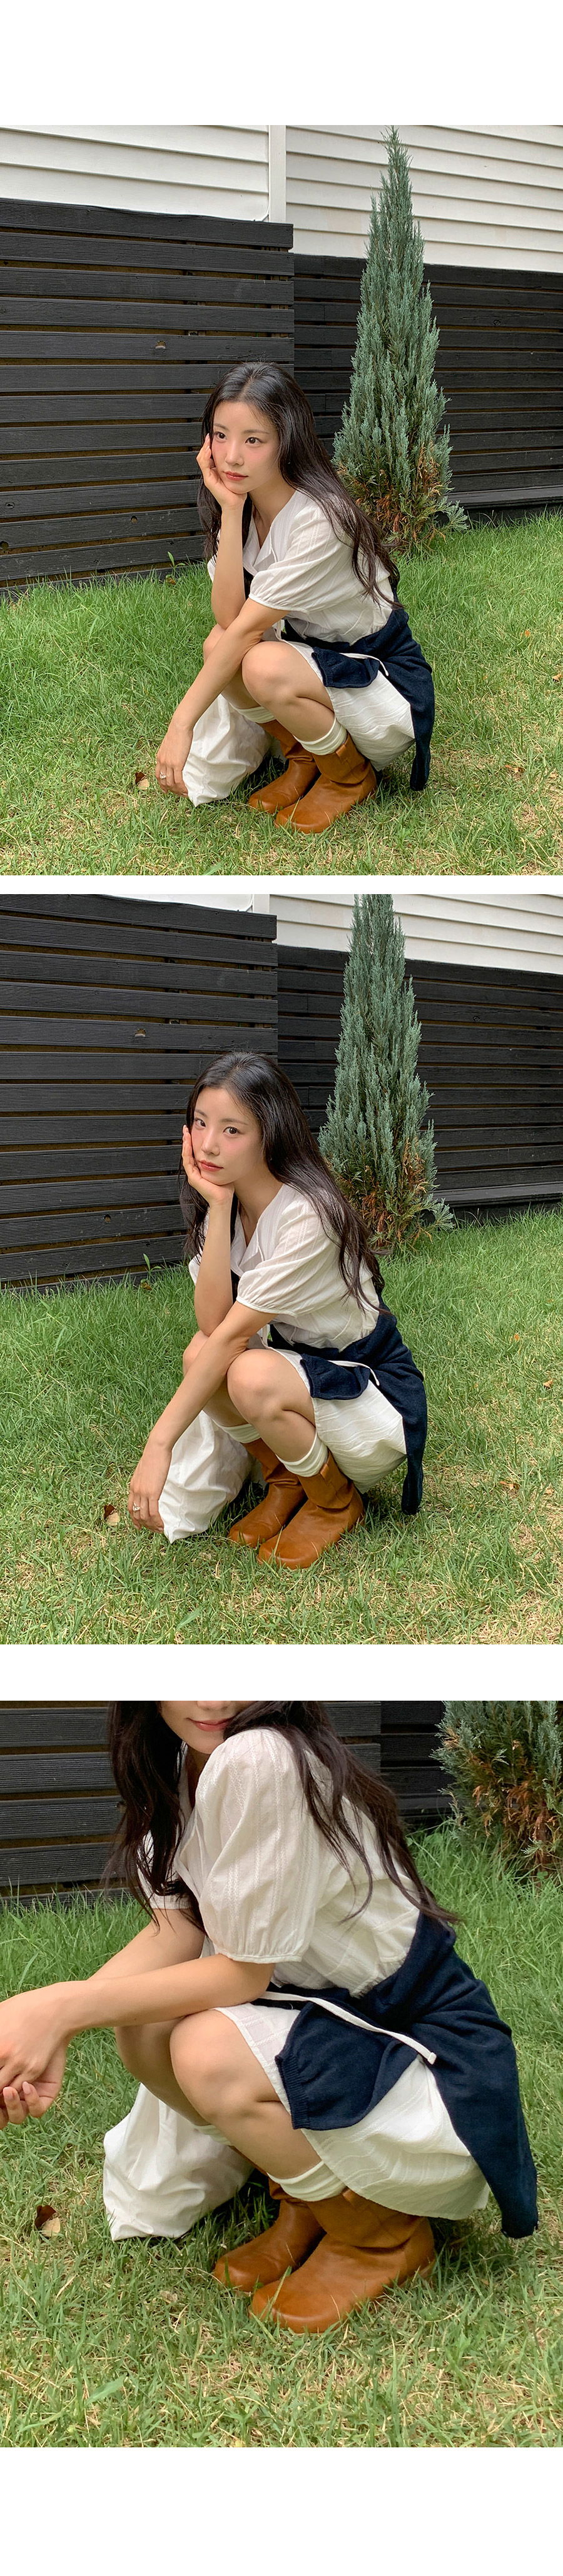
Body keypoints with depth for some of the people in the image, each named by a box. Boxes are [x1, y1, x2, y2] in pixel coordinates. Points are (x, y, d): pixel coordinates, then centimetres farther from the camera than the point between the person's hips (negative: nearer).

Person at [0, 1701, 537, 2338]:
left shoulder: (258, 1761, -28)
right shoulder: (181, 1759, -2)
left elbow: (243, 1973, -22)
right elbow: (177, 1929, -3)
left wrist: (61, 2007, -25)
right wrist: (54, 2027, -19)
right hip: (332, 2012, 8)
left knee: (209, 2053, -29)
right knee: (141, 2028, -11)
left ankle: (384, 2237, -2)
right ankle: (305, 2197, 11)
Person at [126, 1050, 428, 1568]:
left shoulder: (309, 1218, -26)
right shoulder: (228, 1205, -4)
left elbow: (234, 1334, -29)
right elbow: (211, 1324, -20)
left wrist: (161, 1441, -31)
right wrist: (218, 1207, -25)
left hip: (372, 1389, -7)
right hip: (298, 1368, 7)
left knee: (250, 1375, -35)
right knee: (201, 1356, -23)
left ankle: (336, 1503, -6)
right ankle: (285, 1481, 4)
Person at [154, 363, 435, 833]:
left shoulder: (320, 522, -27)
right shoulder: (250, 505, -5)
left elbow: (247, 628, -28)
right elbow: (227, 618, -18)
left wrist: (182, 722, -27)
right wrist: (230, 509, -24)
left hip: (388, 688, -7)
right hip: (313, 661, 7)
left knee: (265, 666, -33)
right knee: (219, 646, -20)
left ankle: (351, 776, -5)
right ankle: (302, 759, 5)